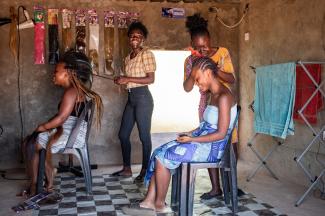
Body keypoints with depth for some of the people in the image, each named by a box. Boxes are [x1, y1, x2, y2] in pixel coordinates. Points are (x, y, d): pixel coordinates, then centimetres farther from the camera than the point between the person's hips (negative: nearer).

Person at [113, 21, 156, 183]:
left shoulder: (147, 54, -7)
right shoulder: (128, 57, 16)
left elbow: (150, 79, -15)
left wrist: (128, 79, -17)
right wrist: (121, 80, 2)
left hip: (142, 97, -8)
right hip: (131, 98, 8)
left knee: (144, 136, 0)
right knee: (123, 134, 11)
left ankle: (145, 171, 13)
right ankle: (127, 168, 24)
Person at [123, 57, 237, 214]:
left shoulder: (223, 97, -18)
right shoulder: (214, 94, 12)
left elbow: (221, 134, -21)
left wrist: (192, 139, -18)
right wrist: (191, 133, 3)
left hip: (211, 147, -9)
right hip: (203, 141, 9)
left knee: (162, 157, -14)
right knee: (160, 152, -3)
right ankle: (149, 202, -3)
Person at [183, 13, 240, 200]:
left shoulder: (222, 53, -6)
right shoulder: (191, 60, -3)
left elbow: (232, 79, -11)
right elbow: (187, 88, -9)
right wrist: (195, 68, -23)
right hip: (207, 106, 1)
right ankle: (216, 188, 12)